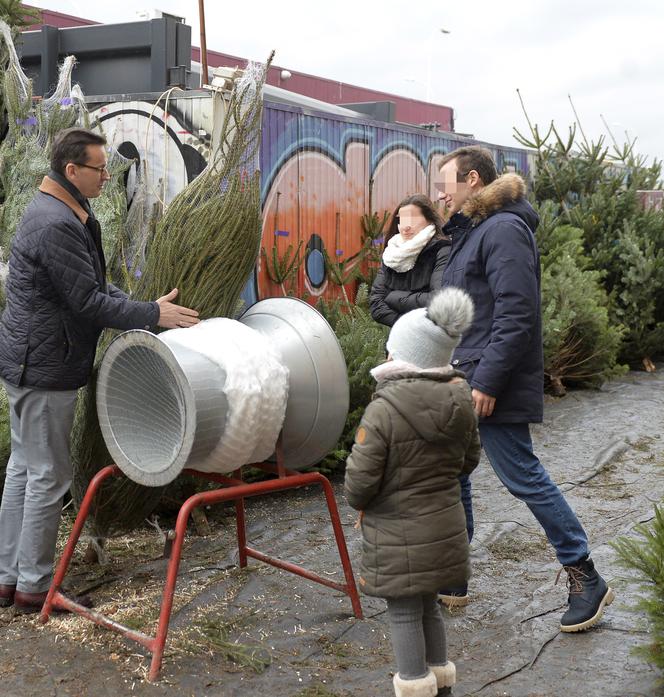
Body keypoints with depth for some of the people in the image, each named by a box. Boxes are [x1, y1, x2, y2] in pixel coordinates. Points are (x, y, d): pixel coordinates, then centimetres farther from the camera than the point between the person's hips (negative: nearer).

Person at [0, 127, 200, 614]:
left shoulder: (68, 217, 12)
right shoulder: (56, 225, -22)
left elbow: (96, 286, 16)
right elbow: (87, 301, -22)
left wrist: (138, 309, 5)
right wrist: (152, 314, -15)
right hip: (44, 368, -11)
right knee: (48, 475, 0)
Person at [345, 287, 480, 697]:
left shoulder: (383, 411, -23)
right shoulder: (461, 403, -4)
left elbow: (359, 484, -19)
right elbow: (469, 461, 9)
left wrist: (360, 501, 3)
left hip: (399, 534, -6)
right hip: (445, 526, 7)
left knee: (404, 612, 8)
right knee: (428, 605, 22)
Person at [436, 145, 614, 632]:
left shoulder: (503, 230, -15)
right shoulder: (472, 231, 17)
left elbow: (516, 315, -22)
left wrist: (488, 381, -23)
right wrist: (460, 371, 20)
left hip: (491, 387, -10)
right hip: (463, 381, 10)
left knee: (523, 476, -4)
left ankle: (585, 577, 10)